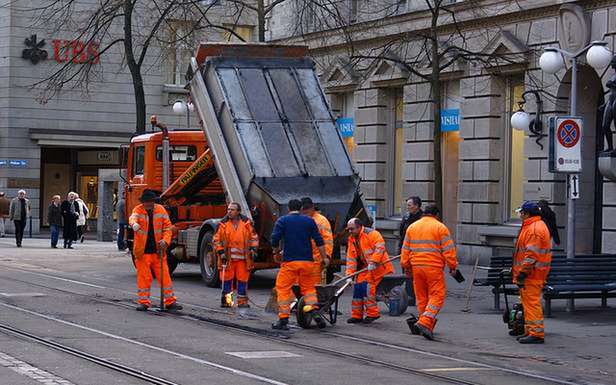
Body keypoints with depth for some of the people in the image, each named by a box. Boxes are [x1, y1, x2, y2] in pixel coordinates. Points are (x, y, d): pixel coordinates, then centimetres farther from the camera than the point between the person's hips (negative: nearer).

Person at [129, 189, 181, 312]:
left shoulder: (161, 210, 3)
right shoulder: (138, 210, -4)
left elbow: (167, 227, 6)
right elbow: (133, 217, -27)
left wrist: (165, 240, -11)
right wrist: (134, 224, -51)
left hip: (158, 251, 2)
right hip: (142, 251, -2)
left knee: (164, 276, 2)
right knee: (143, 277, 1)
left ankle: (170, 301, 9)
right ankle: (143, 302, 11)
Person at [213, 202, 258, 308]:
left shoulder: (247, 223, 6)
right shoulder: (223, 224, 3)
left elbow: (254, 237, 14)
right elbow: (216, 240, 5)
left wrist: (253, 249, 1)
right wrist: (221, 252, -5)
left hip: (243, 257, 1)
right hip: (228, 257, -1)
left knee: (243, 279, 2)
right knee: (227, 279, 0)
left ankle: (242, 301, 10)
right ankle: (225, 300, 9)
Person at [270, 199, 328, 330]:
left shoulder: (282, 221, 2)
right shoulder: (309, 221, 8)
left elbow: (275, 239, -4)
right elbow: (319, 240, 5)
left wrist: (276, 253, 13)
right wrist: (324, 257, 11)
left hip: (289, 261, -3)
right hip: (307, 261, 3)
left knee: (283, 288, 4)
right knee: (309, 287, 15)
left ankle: (283, 319, -1)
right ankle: (314, 311, -5)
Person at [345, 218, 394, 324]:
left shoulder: (371, 234, -14)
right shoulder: (352, 239, 11)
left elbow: (380, 248, -24)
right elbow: (351, 258, 9)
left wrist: (373, 262, -29)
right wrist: (349, 274, 0)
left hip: (378, 266, -9)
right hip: (365, 267, 9)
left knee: (367, 286, -17)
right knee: (357, 286, 4)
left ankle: (373, 313, -8)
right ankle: (357, 315, 14)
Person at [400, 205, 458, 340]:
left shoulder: (412, 227, 12)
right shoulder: (440, 227, -2)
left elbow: (405, 249, 14)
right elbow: (448, 250, -6)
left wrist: (406, 266, 21)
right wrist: (452, 266, 2)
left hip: (416, 267, 5)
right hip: (434, 268, -5)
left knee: (421, 297, 12)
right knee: (437, 296, -3)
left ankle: (427, 326, 17)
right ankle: (425, 322, -19)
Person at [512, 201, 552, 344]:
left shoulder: (534, 229, -17)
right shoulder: (534, 226, 19)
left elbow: (531, 255, -23)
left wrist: (522, 273, -21)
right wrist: (520, 271, 24)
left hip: (532, 274, -11)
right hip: (533, 273, 11)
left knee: (532, 303, -10)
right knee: (528, 303, 16)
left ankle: (536, 333, -9)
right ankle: (530, 332, 23)